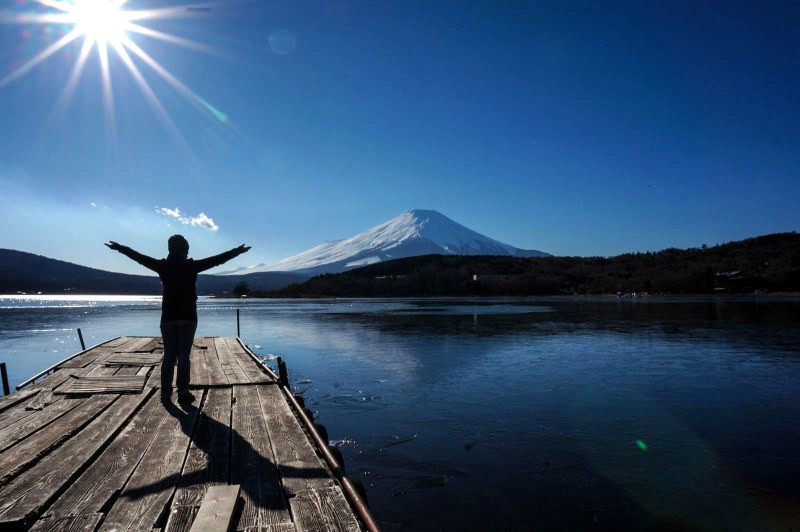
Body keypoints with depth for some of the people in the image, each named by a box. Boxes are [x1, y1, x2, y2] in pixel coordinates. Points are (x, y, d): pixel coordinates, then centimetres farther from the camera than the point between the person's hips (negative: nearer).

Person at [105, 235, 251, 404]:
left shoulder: (162, 266, 1)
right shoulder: (191, 265, -7)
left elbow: (139, 257, 13)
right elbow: (218, 259, -6)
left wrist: (118, 247, 27)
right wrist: (238, 251, 0)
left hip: (168, 317, 3)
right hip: (188, 317, -3)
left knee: (169, 355, 8)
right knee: (184, 355, -1)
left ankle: (166, 392, 9)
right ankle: (183, 392, -2)